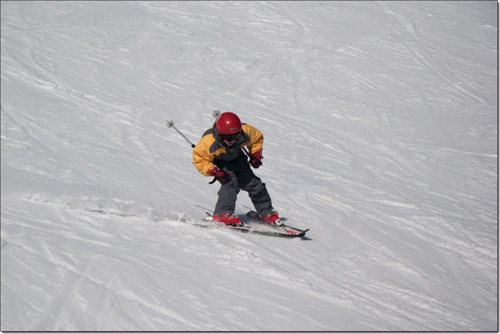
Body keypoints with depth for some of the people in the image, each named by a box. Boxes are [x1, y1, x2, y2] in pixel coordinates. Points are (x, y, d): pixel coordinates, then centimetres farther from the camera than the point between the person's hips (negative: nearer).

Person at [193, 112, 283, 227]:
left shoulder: (246, 132, -29)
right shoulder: (208, 142, -38)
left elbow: (257, 138, -5)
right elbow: (199, 159, -25)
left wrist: (255, 154, -17)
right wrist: (214, 172, -35)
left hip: (236, 158, 4)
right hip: (219, 162, -4)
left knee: (252, 183, 4)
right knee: (230, 183, -28)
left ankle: (267, 212, 21)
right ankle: (223, 214, -24)